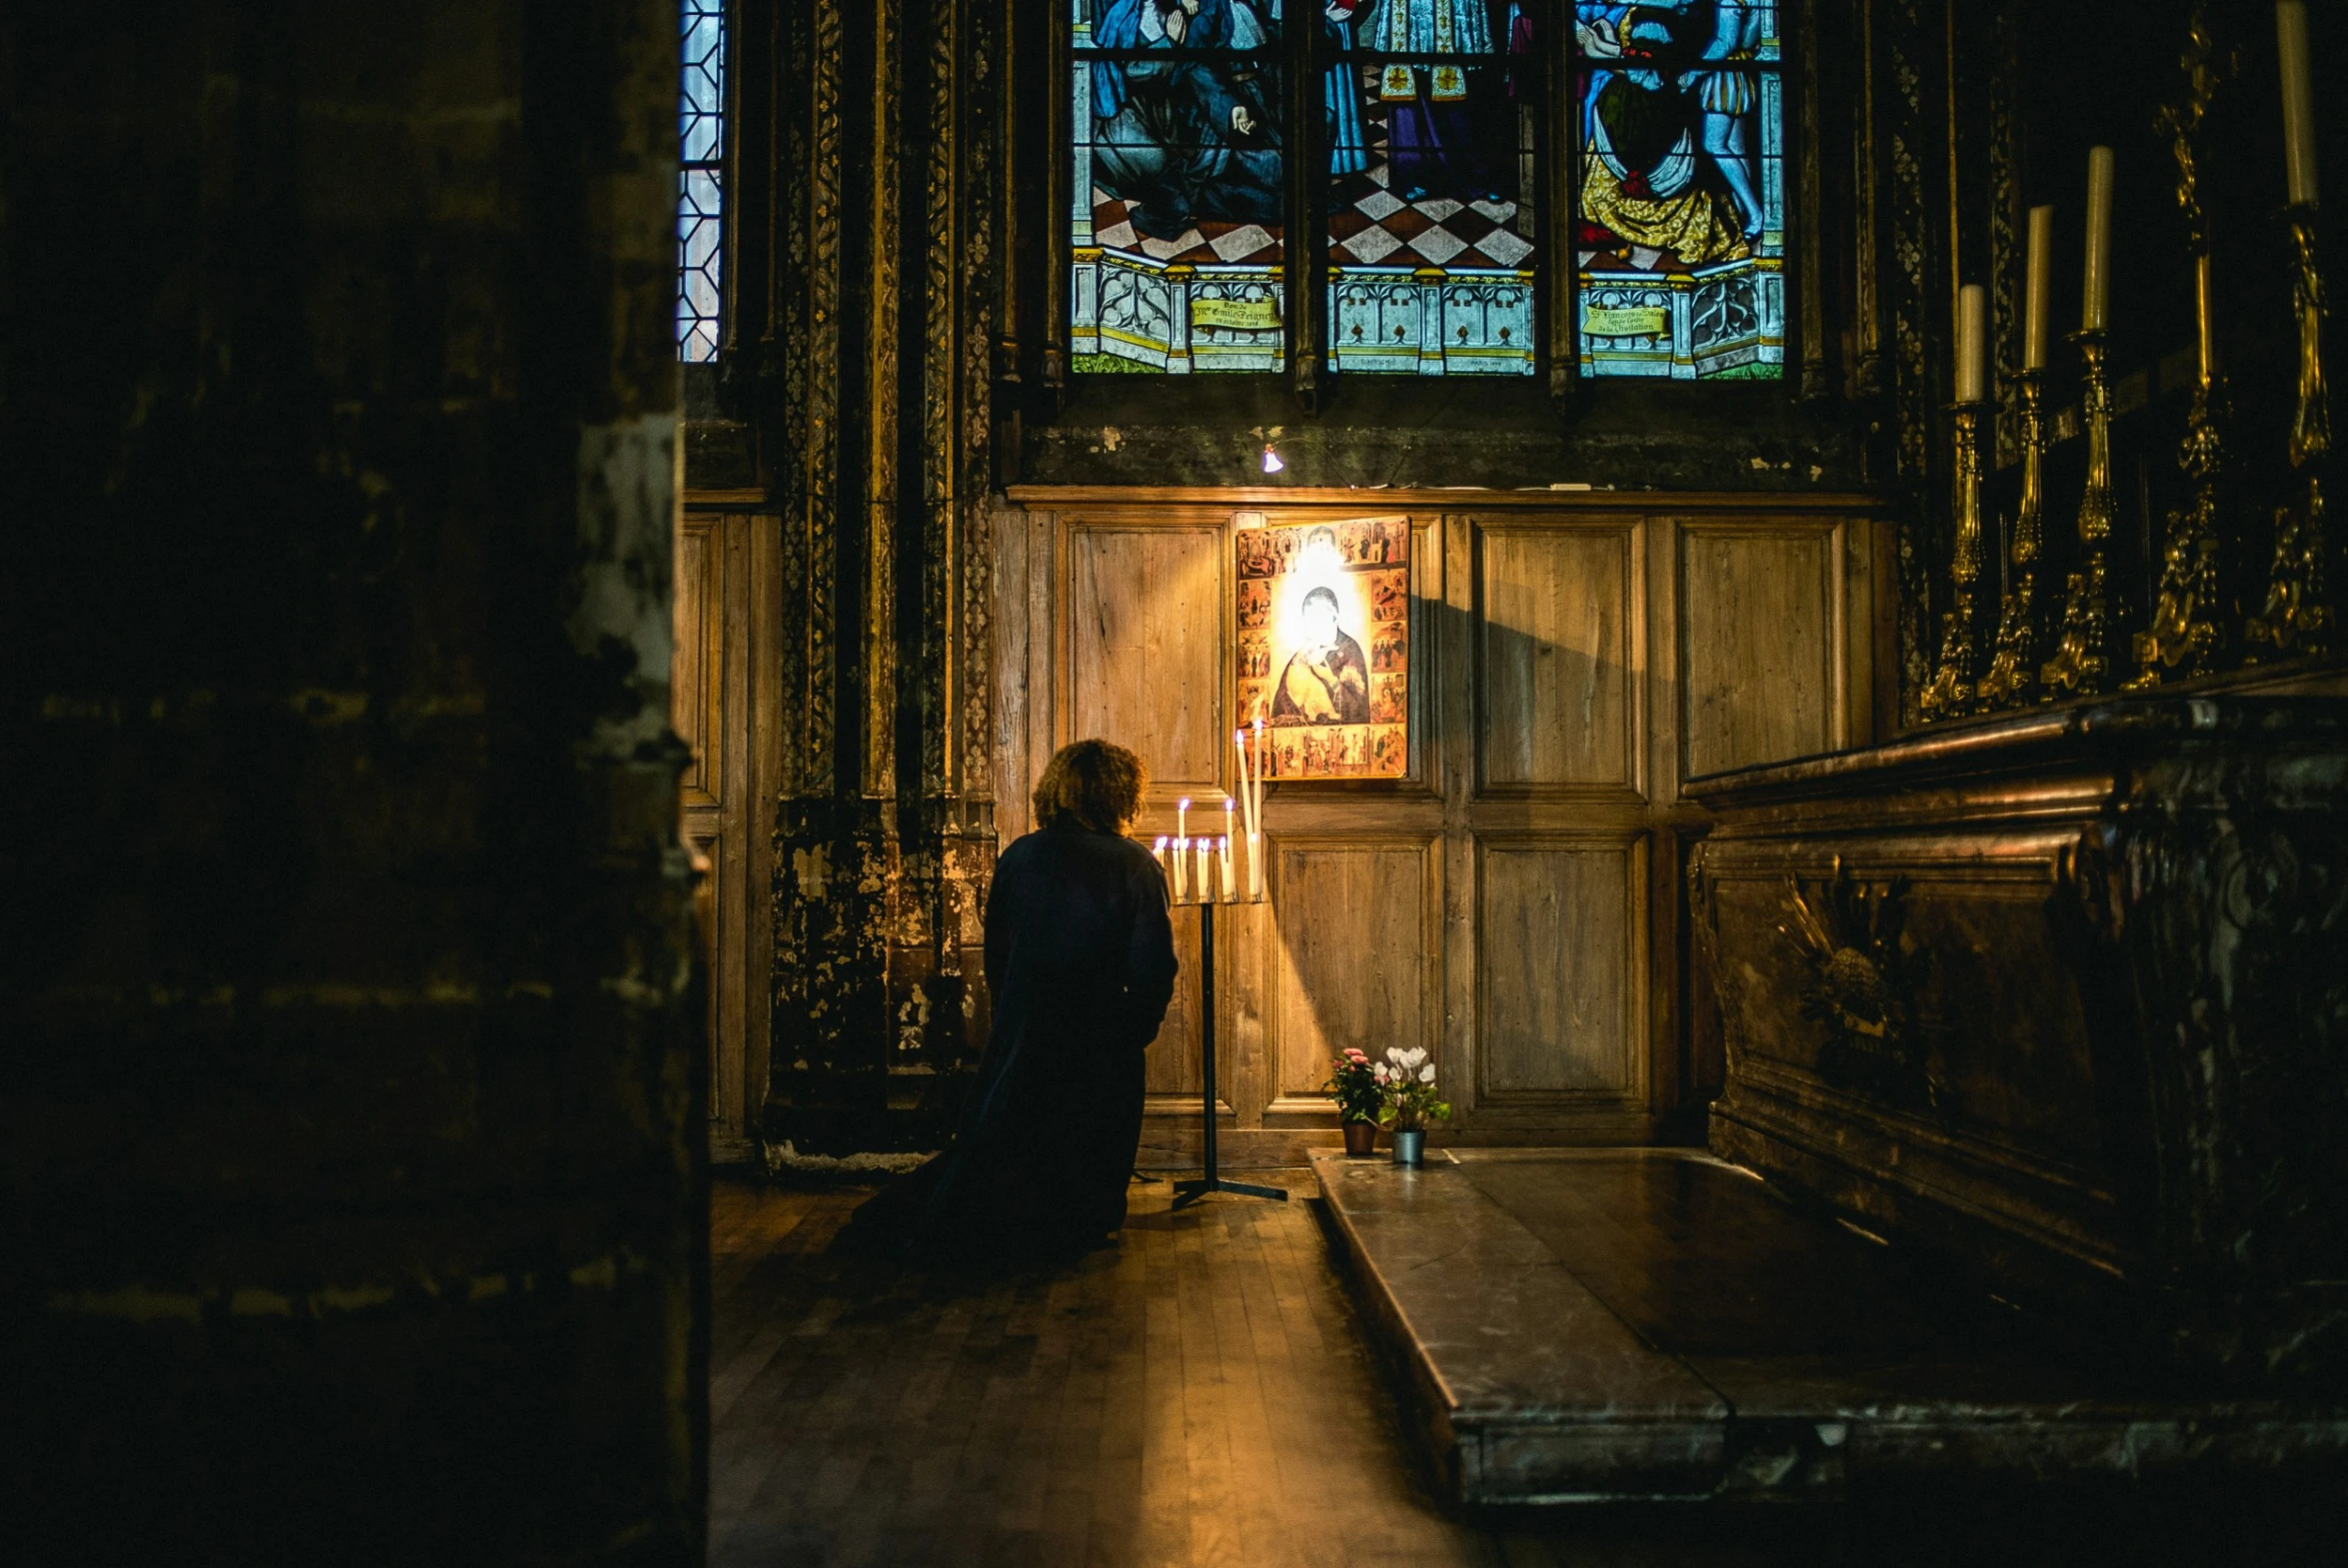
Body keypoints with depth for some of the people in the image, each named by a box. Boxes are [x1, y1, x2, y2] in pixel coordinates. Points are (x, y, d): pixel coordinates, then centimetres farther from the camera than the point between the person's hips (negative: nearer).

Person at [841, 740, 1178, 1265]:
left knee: (988, 1143, 19)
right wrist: (1136, 1033, 4)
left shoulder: (1018, 857, 2)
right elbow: (1154, 969, -11)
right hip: (1100, 1043, -3)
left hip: (1018, 1038, 3)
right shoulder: (1136, 867, -10)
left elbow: (996, 959, 9)